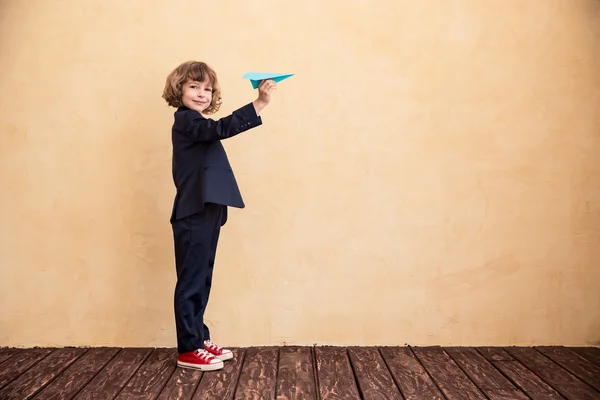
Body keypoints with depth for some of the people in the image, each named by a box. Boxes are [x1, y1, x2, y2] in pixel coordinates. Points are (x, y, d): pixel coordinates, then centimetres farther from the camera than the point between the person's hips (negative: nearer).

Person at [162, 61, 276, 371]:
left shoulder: (197, 124, 21)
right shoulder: (186, 121, -11)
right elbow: (221, 128, -28)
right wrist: (259, 103, -34)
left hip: (205, 213, 10)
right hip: (193, 214, -10)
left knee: (201, 280, 15)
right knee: (192, 281, -3)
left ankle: (199, 339, 24)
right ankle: (188, 350, 5)